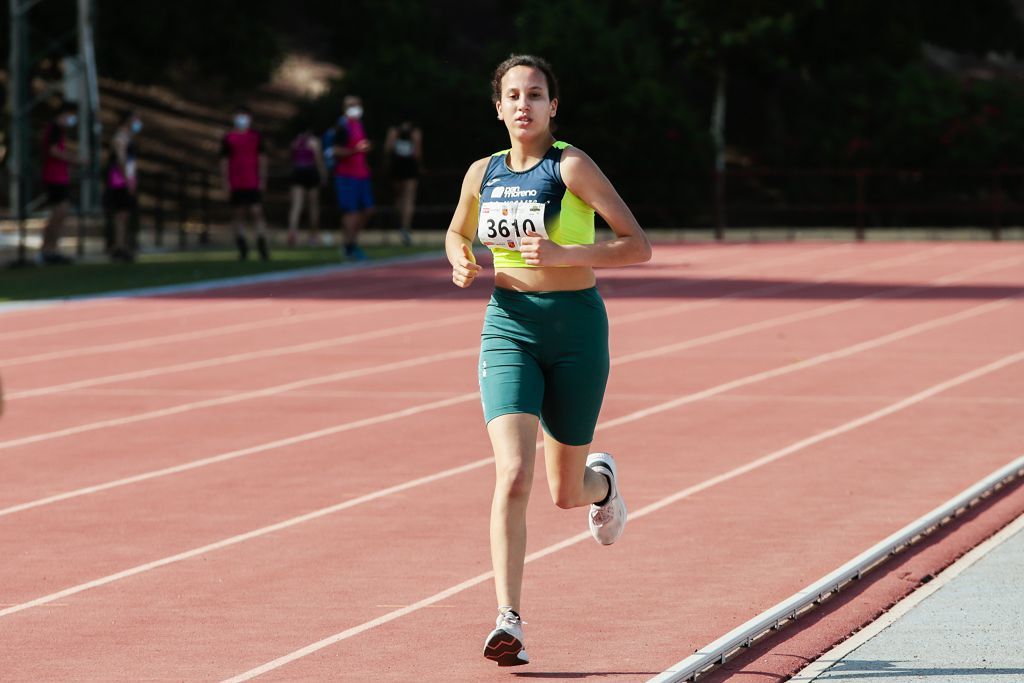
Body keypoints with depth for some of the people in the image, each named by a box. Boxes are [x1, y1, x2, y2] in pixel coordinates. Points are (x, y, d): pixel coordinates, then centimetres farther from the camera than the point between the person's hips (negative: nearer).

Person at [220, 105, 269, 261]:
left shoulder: (256, 137, 7)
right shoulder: (228, 138, 5)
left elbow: (262, 159, 10)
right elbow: (224, 161, 6)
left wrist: (262, 179, 3)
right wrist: (225, 182, 0)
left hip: (253, 183, -1)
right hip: (235, 184, 1)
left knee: (257, 212, -9)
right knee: (237, 214, 3)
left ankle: (262, 243, -11)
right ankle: (242, 247, 9)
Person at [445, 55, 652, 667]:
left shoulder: (572, 167, -9)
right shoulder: (483, 174, 5)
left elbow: (639, 246, -13)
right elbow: (457, 233, 25)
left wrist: (563, 254, -26)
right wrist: (461, 262, 1)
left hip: (576, 330, -2)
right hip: (509, 329, 2)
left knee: (566, 494, 9)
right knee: (513, 476, -18)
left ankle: (602, 480, 48)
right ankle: (509, 622, -17)